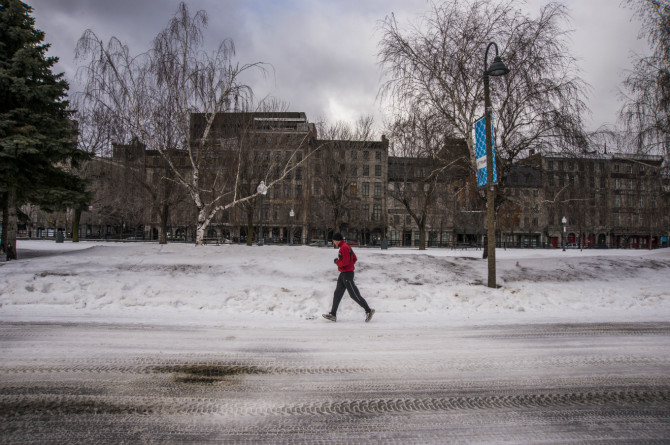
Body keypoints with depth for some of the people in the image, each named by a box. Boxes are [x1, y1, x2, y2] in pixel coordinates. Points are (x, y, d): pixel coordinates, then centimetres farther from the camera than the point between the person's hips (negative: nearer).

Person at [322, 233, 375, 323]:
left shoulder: (343, 248, -17)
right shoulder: (346, 247, 15)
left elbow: (345, 262, -24)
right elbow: (354, 258, 23)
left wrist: (337, 261, -8)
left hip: (347, 274, -11)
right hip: (343, 274, 11)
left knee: (354, 294, -4)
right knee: (337, 294, 9)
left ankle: (368, 311, 6)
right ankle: (333, 315, 12)